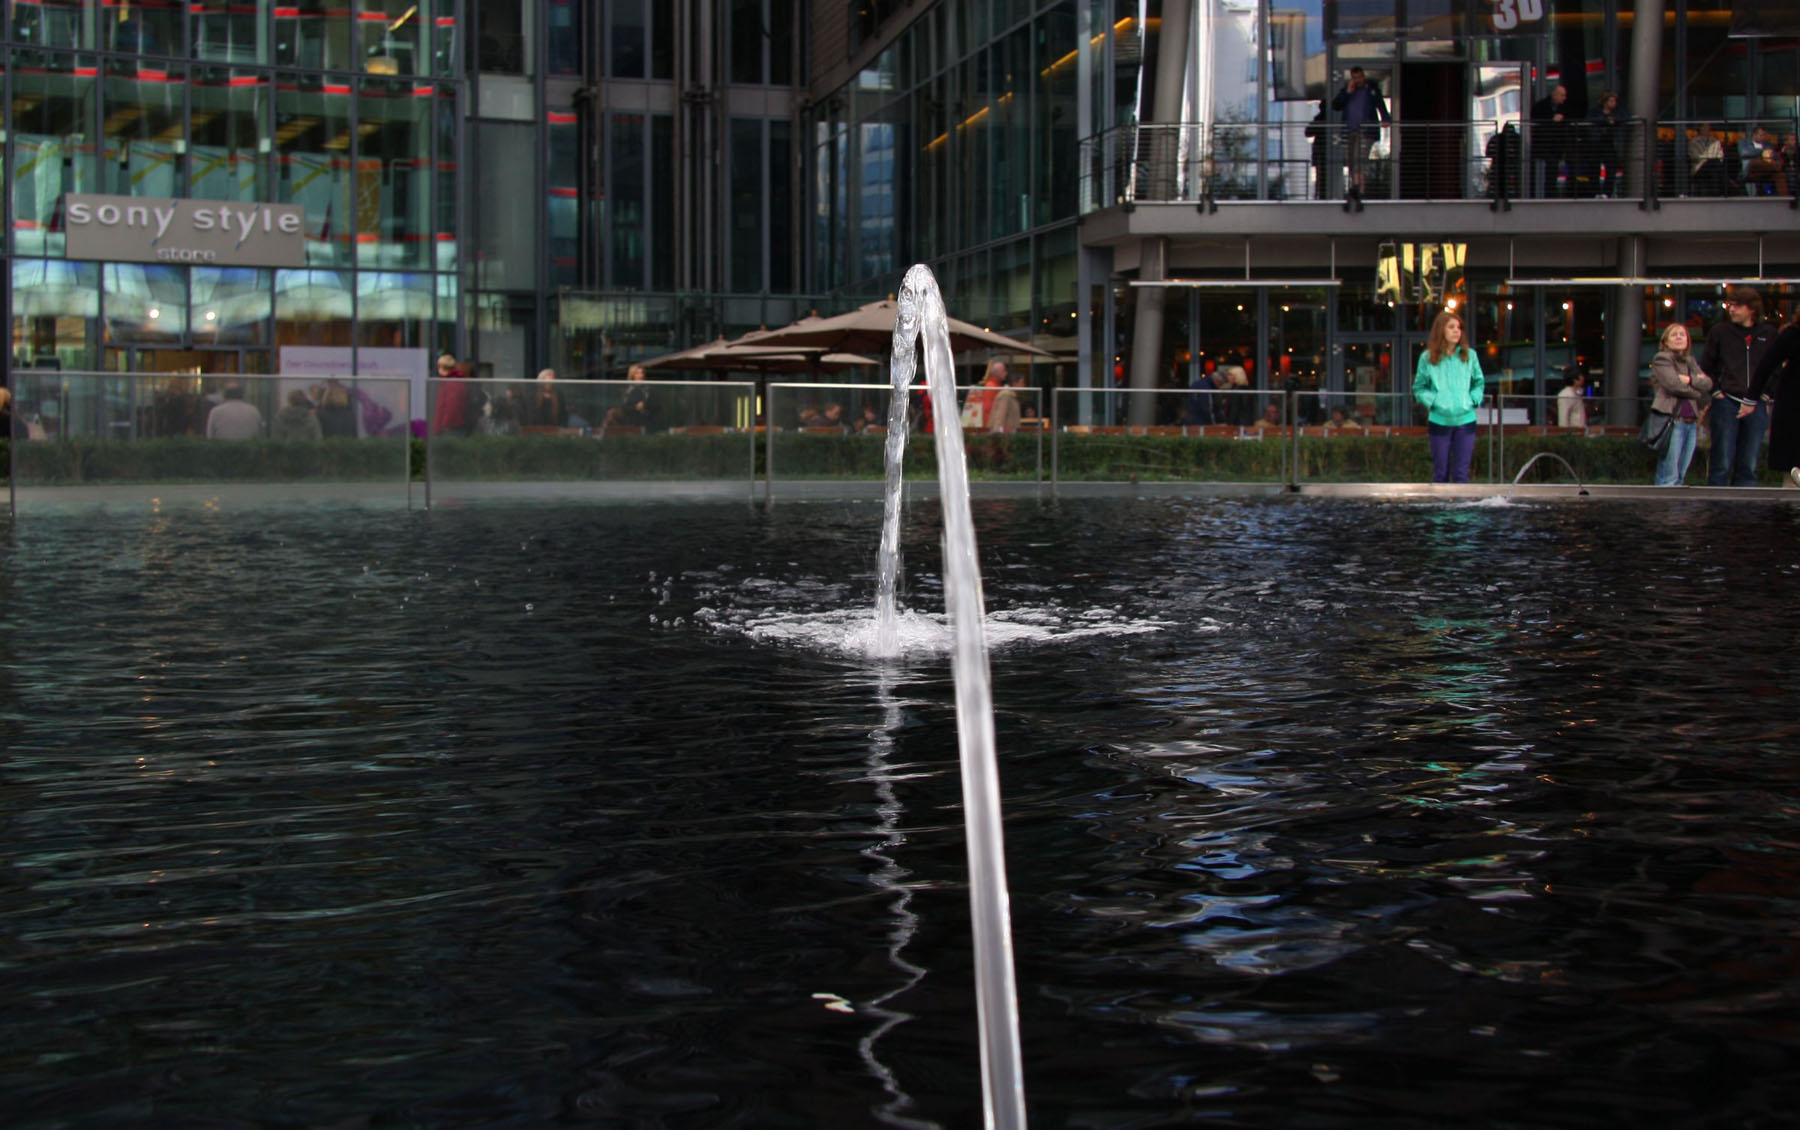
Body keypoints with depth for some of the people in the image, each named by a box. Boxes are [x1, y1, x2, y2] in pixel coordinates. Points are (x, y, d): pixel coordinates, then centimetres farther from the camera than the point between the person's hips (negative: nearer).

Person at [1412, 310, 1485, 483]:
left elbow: (1479, 383, 16)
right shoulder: (1428, 358, 0)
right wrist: (1433, 401, -11)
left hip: (1465, 420, 1)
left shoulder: (1469, 355, 5)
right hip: (1439, 421, -1)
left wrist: (1473, 400, -2)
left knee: (1461, 473, -2)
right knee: (1440, 472, 5)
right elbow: (1419, 388, 6)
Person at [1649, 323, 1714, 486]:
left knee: (1680, 476, 6)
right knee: (1669, 476, -11)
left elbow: (1708, 383, 7)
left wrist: (1690, 380, -10)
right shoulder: (1661, 359, 2)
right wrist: (1699, 395, 0)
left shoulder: (1691, 362, 22)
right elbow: (1674, 384, -12)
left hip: (1691, 422, 7)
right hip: (1672, 420, -7)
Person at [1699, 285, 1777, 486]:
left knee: (1749, 465, 4)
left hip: (1756, 407, 1)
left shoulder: (1768, 334, 6)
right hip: (1726, 403, -1)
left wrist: (1754, 401, 2)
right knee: (1722, 464, -4)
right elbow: (1706, 367, 9)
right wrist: (1716, 392, -2)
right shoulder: (1720, 332, 4)